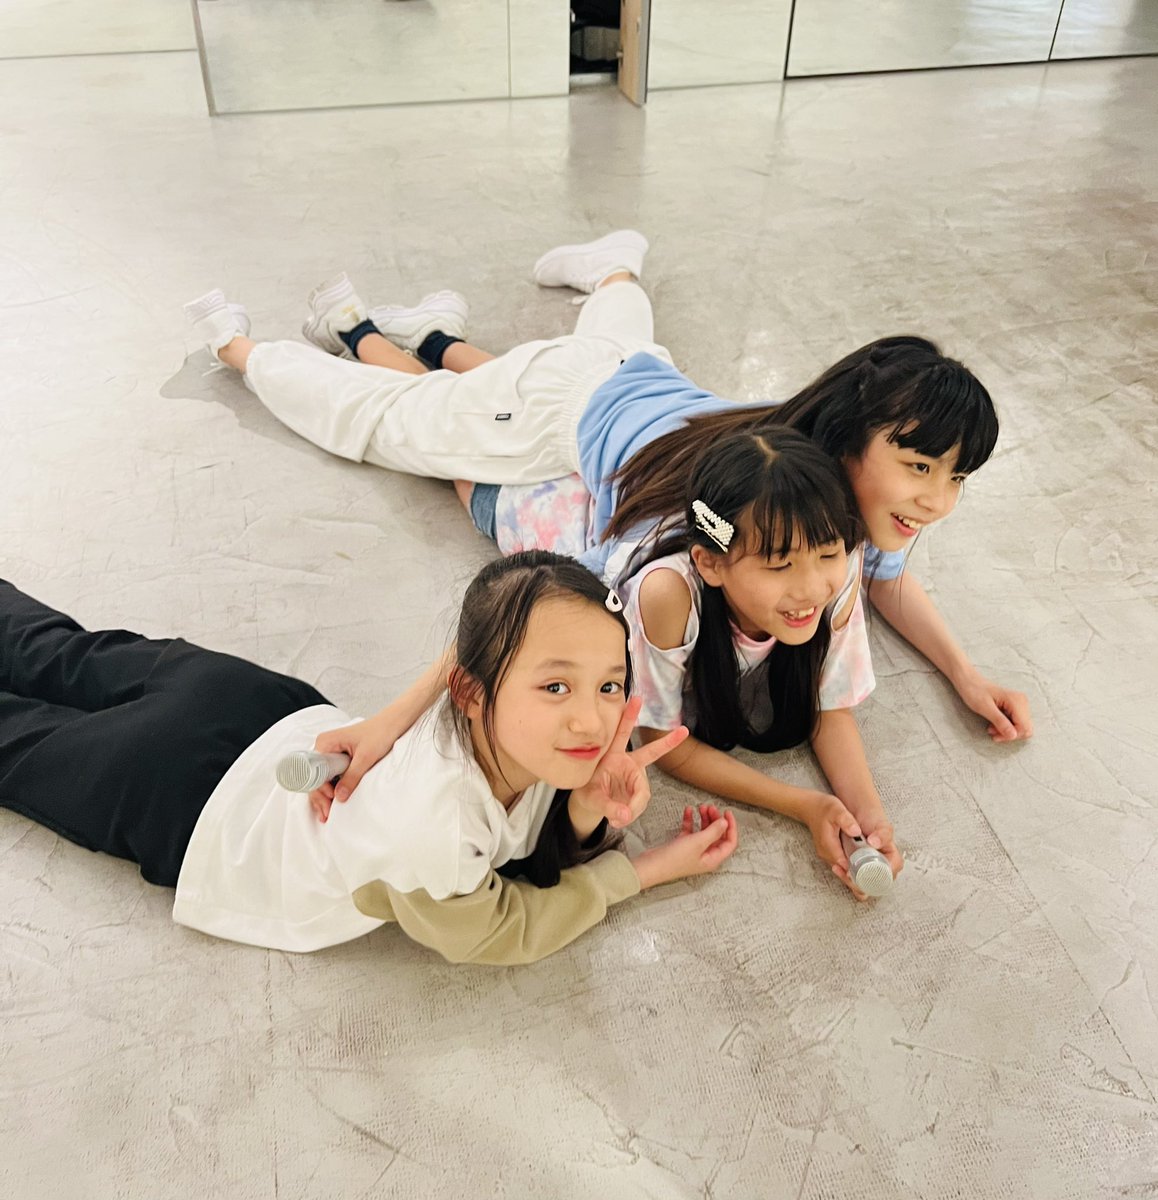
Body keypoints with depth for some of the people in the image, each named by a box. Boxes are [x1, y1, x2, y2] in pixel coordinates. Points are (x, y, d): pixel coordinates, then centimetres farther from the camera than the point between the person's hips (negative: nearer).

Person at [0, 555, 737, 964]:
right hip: (181, 805, -5)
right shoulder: (427, 825, -45)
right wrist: (646, 869, -21)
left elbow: (534, 857, -8)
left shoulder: (521, 741, -25)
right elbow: (495, 931, -24)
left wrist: (590, 816, -30)